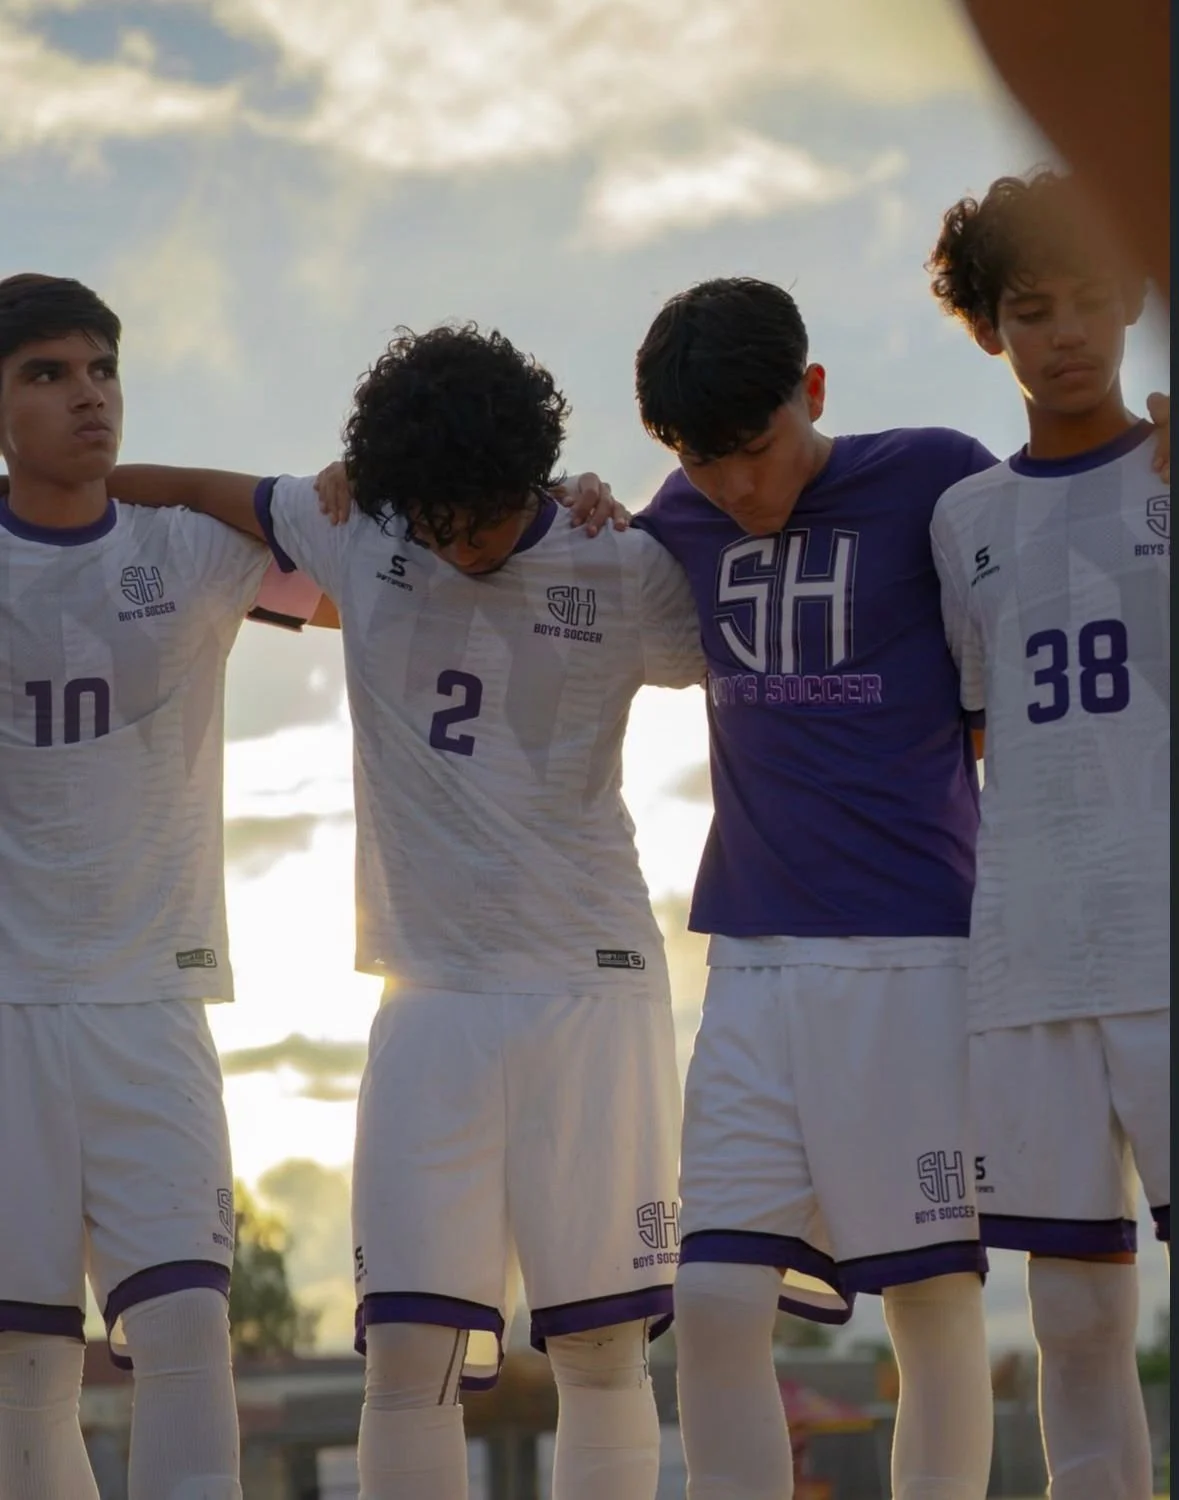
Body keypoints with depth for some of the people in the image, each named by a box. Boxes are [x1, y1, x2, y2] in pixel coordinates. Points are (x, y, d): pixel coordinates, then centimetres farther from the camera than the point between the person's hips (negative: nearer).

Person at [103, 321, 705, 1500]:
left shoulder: (627, 573, -2)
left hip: (591, 989, -2)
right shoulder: (352, 538, 5)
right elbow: (199, 491, 20)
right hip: (429, 996, 2)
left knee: (602, 1348, 0)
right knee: (407, 1349, -6)